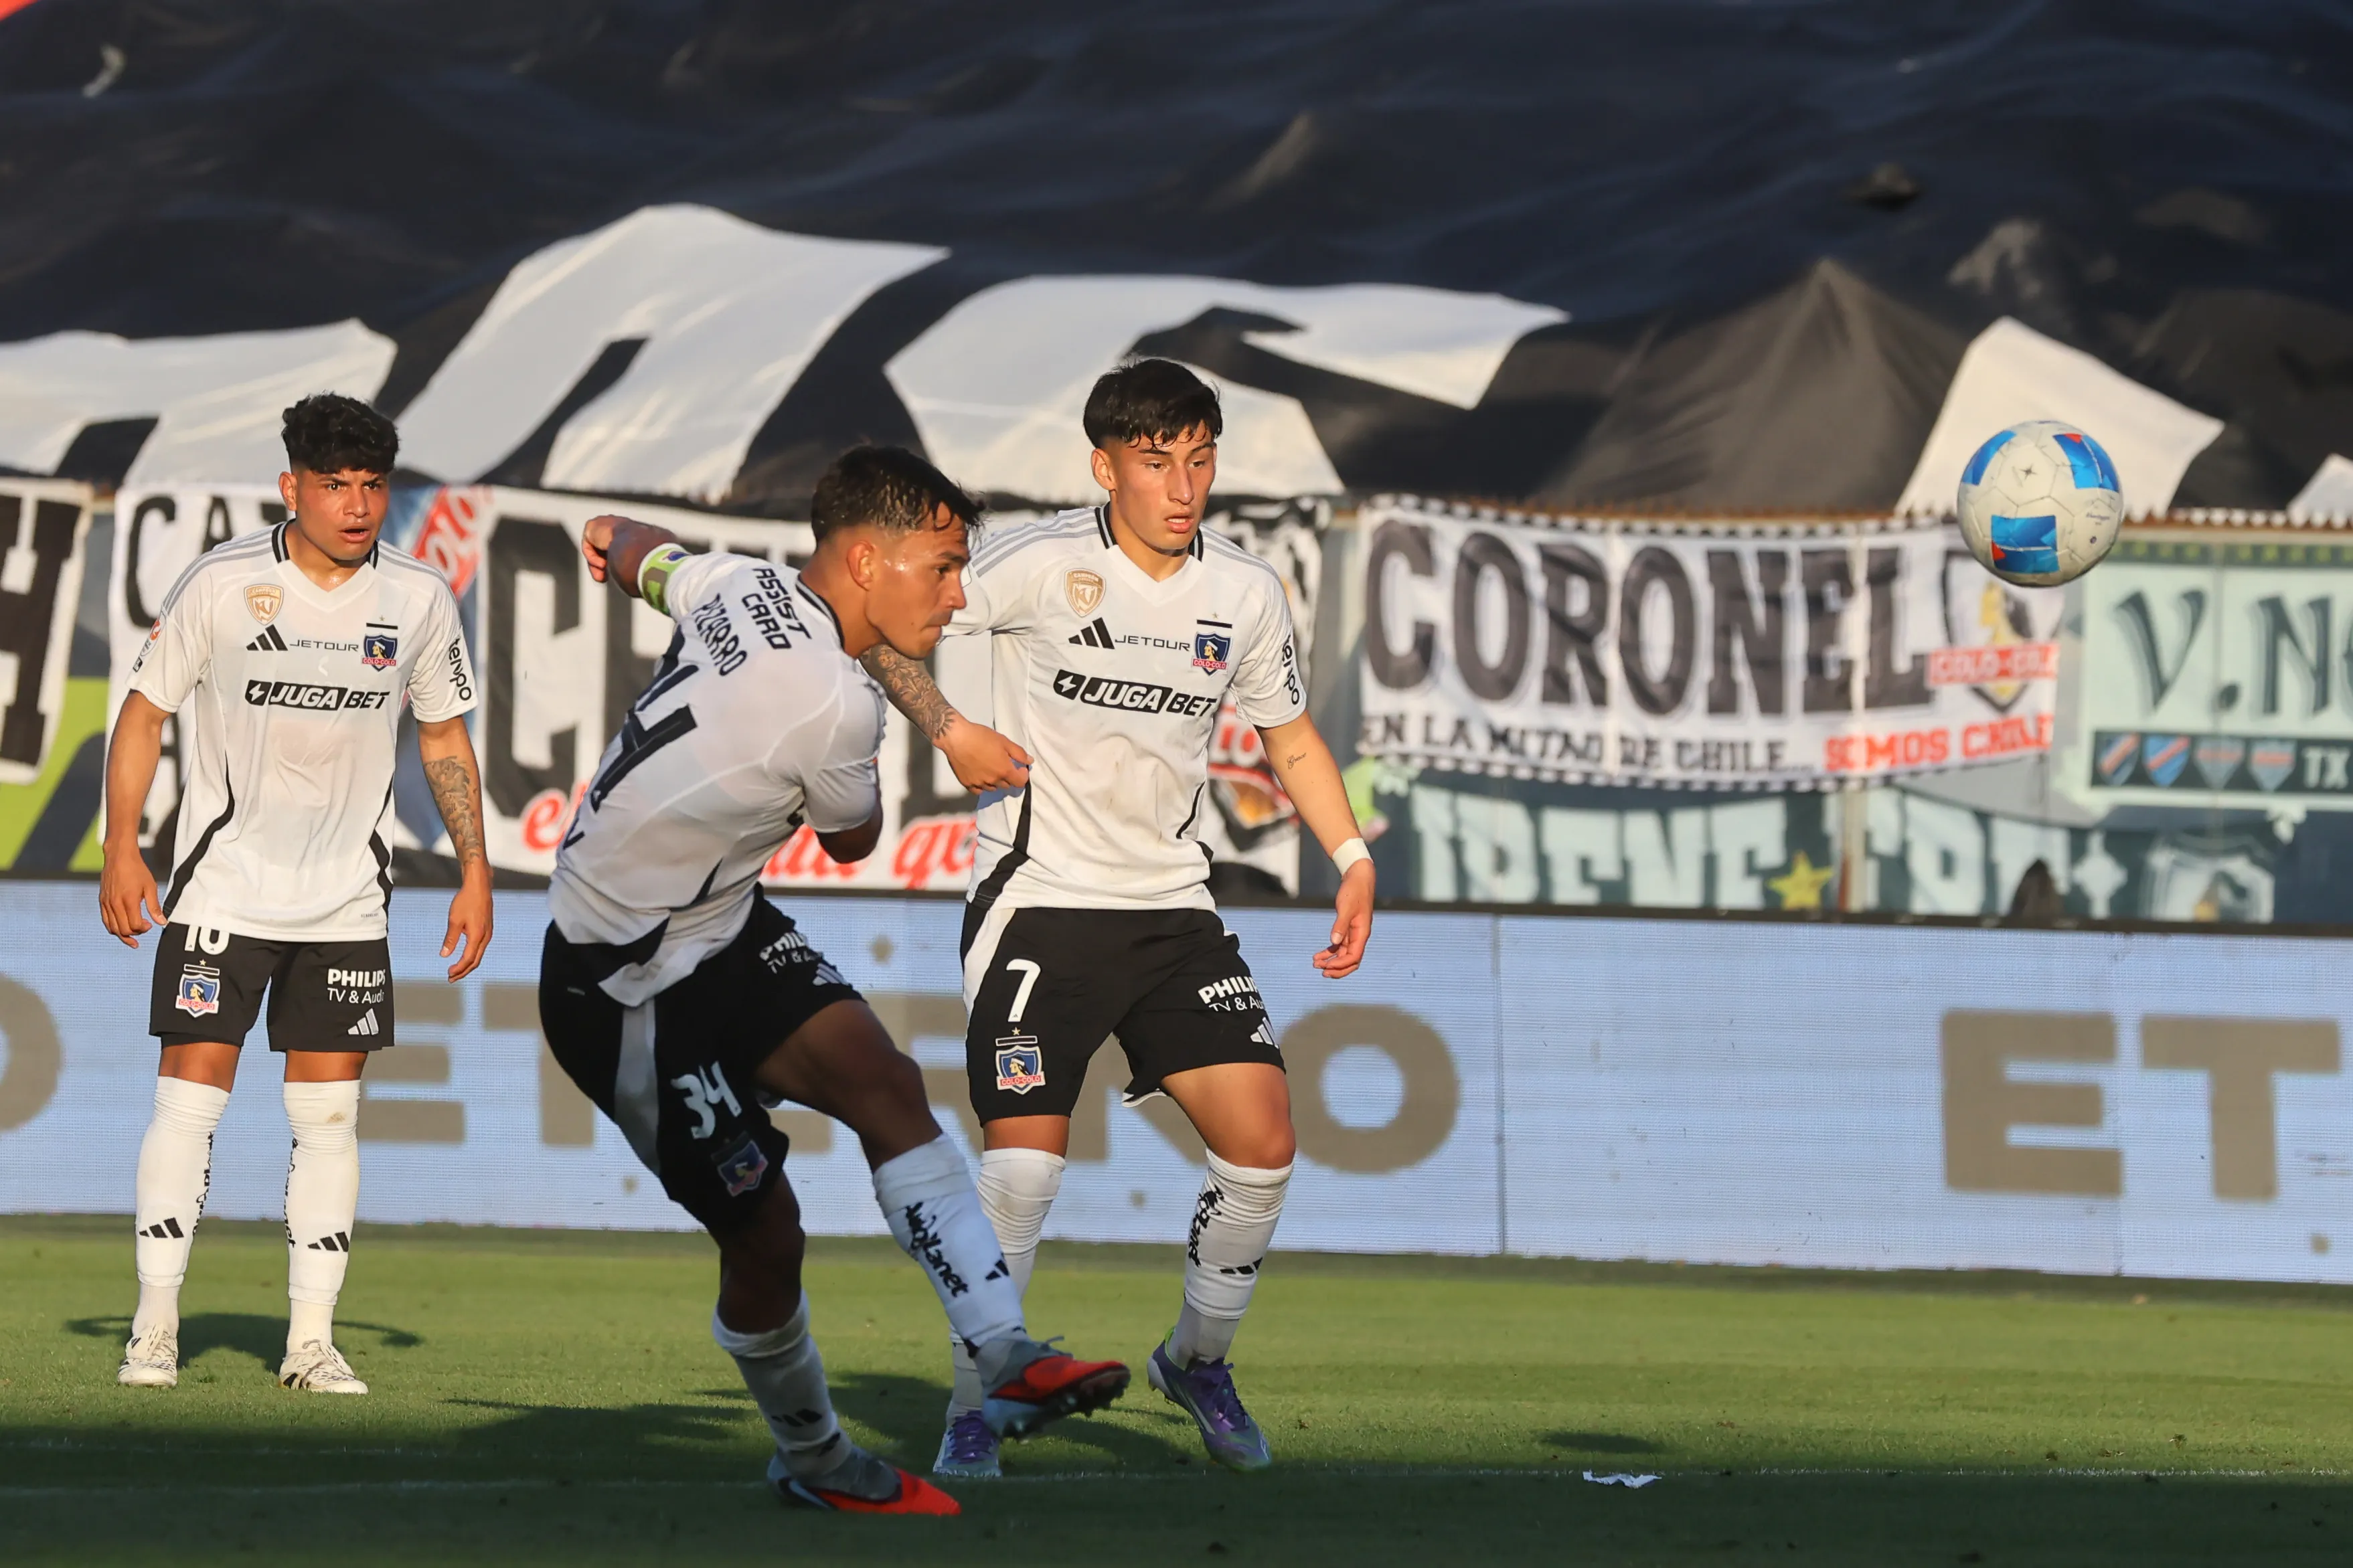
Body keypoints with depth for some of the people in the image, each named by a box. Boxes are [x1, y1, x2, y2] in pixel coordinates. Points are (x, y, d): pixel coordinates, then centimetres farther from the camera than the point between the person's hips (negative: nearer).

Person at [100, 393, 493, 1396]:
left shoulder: (418, 598, 0)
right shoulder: (223, 583, -9)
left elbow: (443, 735, 12)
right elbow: (146, 708, 0)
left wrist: (474, 872, 7)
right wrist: (122, 848, -7)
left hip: (347, 900, 2)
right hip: (223, 888, -2)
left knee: (329, 1112, 0)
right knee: (189, 1095, -7)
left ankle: (311, 1339, 5)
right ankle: (154, 1325, 3)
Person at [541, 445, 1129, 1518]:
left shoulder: (736, 585, -5)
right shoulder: (834, 707, -27)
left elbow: (626, 547, 18)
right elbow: (852, 842, -4)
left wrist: (623, 544, 43)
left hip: (720, 928, 9)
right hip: (627, 994, -9)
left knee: (880, 1079, -11)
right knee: (763, 1231, -3)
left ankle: (1003, 1357, -20)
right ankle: (810, 1461, 21)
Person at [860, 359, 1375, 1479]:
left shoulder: (1246, 594, 4)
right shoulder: (1043, 564, -11)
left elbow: (1290, 735, 19)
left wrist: (1353, 860, 10)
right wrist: (950, 731, -16)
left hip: (1172, 908, 4)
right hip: (1039, 901, -4)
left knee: (1262, 1143, -5)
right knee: (1023, 1166, -14)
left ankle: (1198, 1361, 21)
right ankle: (973, 1412, 5)